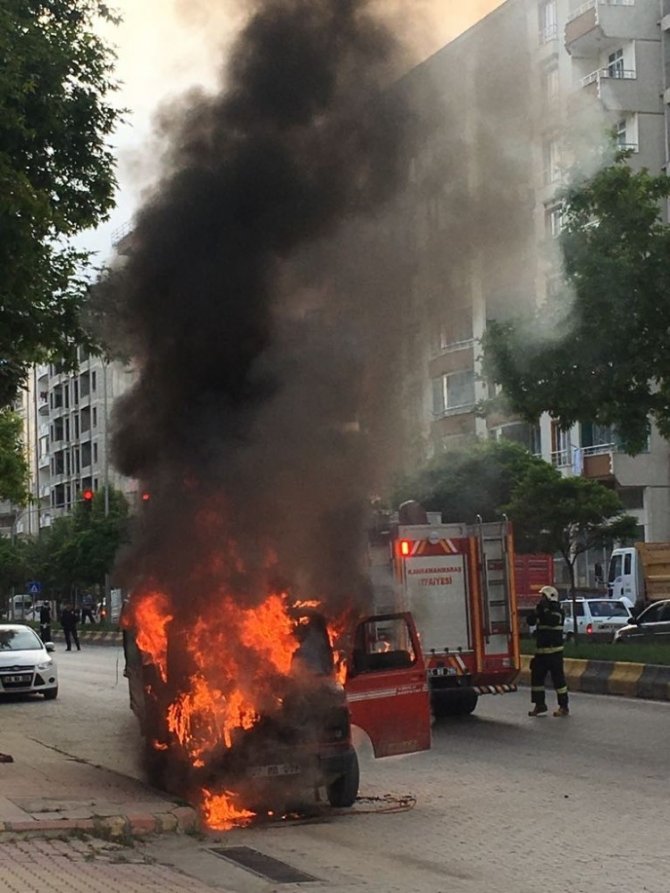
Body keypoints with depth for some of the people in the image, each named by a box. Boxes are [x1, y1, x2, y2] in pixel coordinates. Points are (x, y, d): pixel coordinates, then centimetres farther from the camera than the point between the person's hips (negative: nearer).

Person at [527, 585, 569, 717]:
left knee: (558, 678, -5)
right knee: (536, 676, 6)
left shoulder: (557, 611, -6)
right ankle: (540, 704, 14)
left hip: (554, 651, -7)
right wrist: (537, 610, -11)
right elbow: (531, 621, 2)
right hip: (540, 651, 7)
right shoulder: (542, 611, 15)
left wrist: (544, 610, -21)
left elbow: (552, 621, -26)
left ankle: (564, 707, 1)